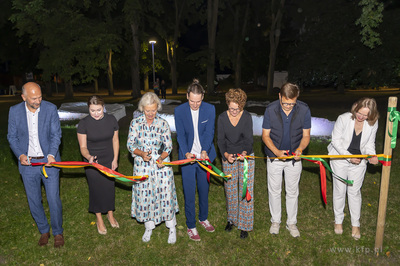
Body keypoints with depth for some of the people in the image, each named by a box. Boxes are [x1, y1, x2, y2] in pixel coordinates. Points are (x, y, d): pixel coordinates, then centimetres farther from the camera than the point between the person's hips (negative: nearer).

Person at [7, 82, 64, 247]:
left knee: (54, 200, 4)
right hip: (28, 163, 2)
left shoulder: (50, 108, -9)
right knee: (34, 201, 13)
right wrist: (20, 155, -13)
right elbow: (12, 137, 3)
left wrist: (52, 154, -21)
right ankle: (44, 231, 35)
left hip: (49, 161, -2)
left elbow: (56, 134, -6)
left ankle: (58, 232, 25)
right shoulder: (15, 111, -5)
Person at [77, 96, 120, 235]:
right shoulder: (83, 124, -15)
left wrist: (115, 159, 1)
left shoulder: (111, 120, -7)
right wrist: (89, 157, -33)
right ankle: (99, 219, 32)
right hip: (92, 163, -2)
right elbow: (83, 147, -12)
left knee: (110, 187, 14)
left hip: (109, 161, 2)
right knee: (96, 189, 10)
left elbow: (115, 140, 4)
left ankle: (110, 214, 38)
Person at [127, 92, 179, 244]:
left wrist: (161, 158, -21)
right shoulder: (135, 123, -3)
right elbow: (130, 144, -2)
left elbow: (168, 146, -2)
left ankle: (172, 228, 25)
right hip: (142, 165, 2)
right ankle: (149, 227, 35)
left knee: (165, 195, 4)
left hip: (161, 164, -1)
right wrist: (141, 153, -21)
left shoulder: (163, 124, -5)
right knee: (144, 196, 11)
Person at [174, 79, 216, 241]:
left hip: (205, 156, 2)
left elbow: (209, 132, -12)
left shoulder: (210, 109, -7)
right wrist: (186, 152, -24)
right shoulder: (179, 111, -9)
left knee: (204, 189, 18)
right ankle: (190, 226, 22)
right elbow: (180, 135, -8)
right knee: (189, 193, 4)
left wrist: (205, 151, -28)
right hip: (187, 156, -2)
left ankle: (203, 218, 40)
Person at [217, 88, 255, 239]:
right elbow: (221, 140, -7)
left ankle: (245, 225, 15)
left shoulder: (247, 117, -10)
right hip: (228, 157, 2)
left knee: (246, 190, 0)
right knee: (230, 190, 12)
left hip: (246, 157, -1)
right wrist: (225, 154, -26)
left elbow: (249, 139, -12)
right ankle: (232, 219, 32)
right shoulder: (222, 118, -7)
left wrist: (245, 152, -33)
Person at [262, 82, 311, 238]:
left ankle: (291, 223, 33)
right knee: (274, 190, 12)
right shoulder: (271, 110, -16)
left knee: (292, 192, 13)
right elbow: (265, 135, -9)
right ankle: (275, 221, 33)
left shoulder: (304, 110, -14)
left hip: (294, 158, 1)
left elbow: (306, 135, -6)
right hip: (274, 157, 0)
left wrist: (300, 149, -26)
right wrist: (276, 151, -24)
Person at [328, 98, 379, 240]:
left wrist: (372, 155, -20)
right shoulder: (344, 118, -19)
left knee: (355, 191, 10)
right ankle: (338, 220, 29)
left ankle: (355, 224, 26)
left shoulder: (373, 123, -10)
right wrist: (348, 157, -22)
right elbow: (336, 140, -13)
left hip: (359, 161, 2)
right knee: (339, 190, 9)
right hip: (340, 159, -2)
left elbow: (369, 143, 1)